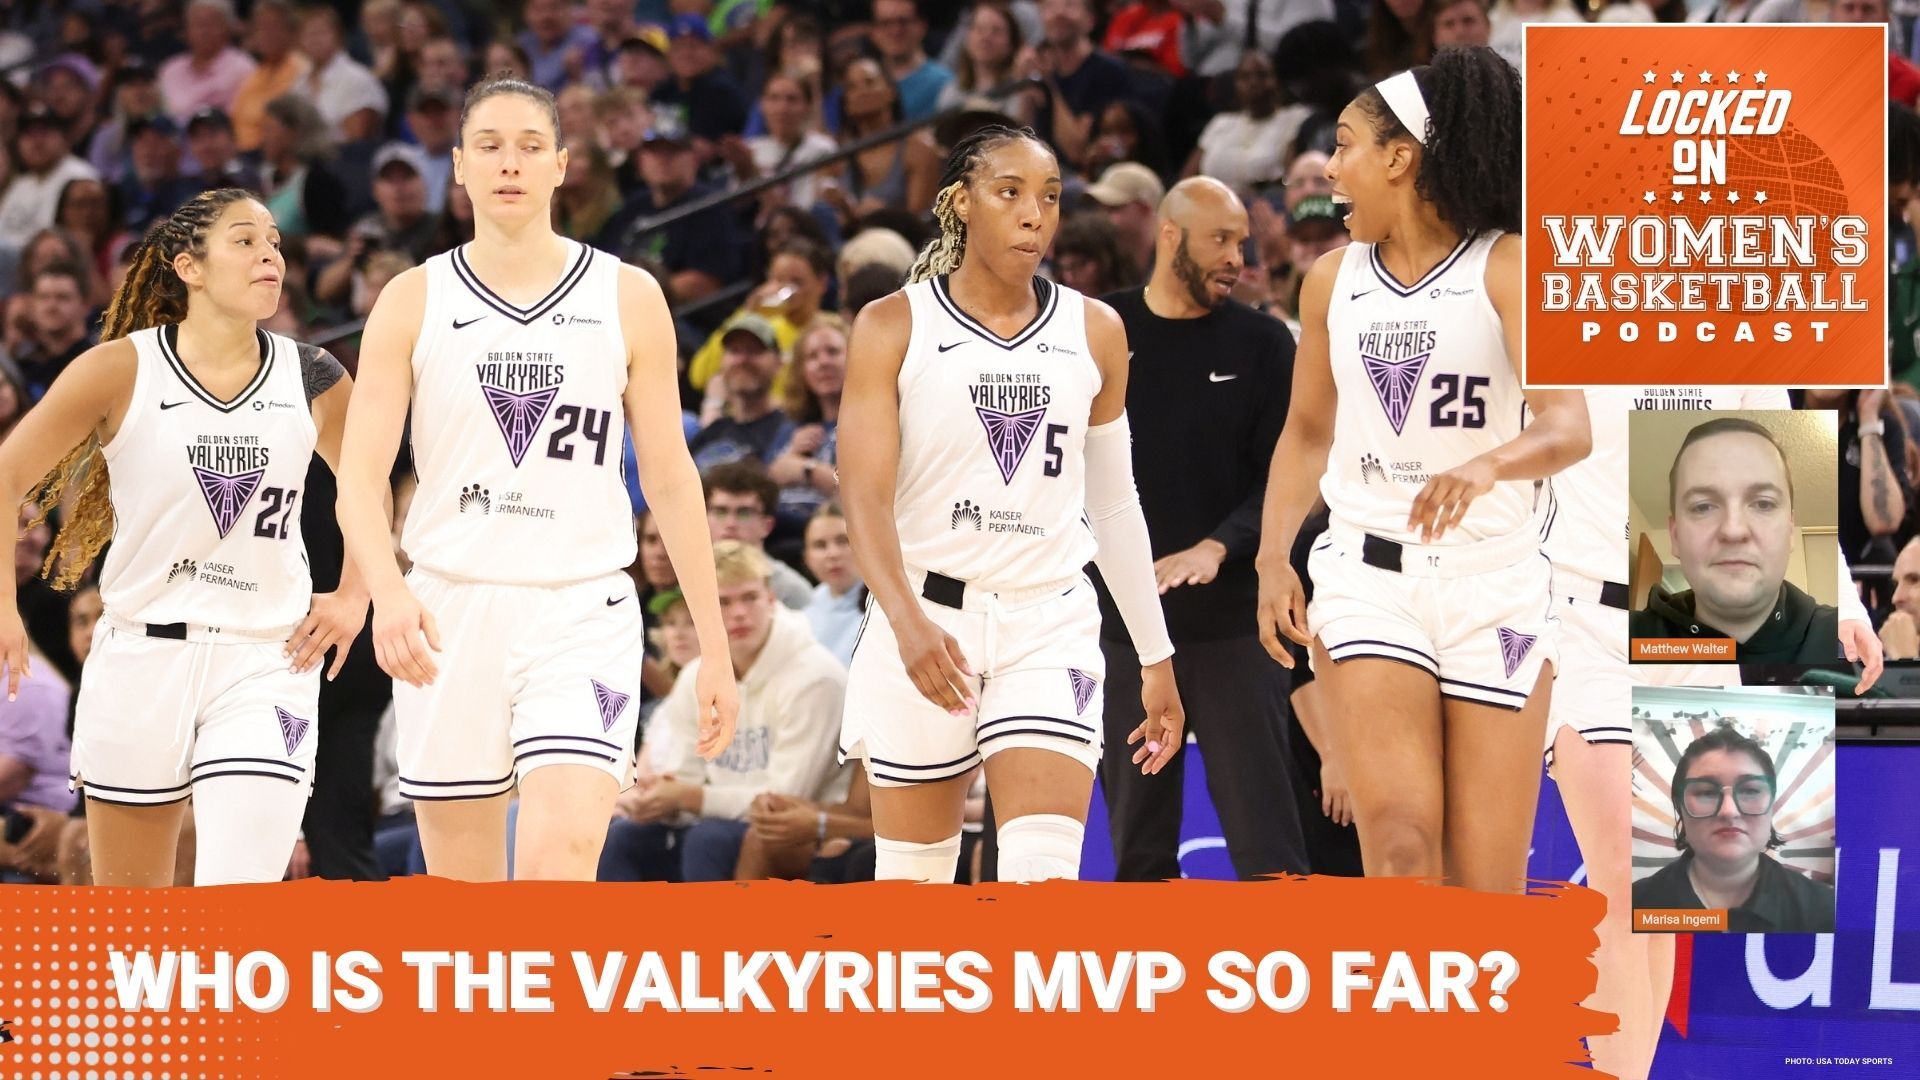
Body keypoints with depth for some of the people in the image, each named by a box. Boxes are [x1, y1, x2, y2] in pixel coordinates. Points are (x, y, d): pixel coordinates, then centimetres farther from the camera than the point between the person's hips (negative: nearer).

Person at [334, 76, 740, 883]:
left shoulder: (627, 298, 5)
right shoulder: (413, 302, 4)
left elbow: (670, 480, 9)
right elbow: (360, 481, -3)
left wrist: (714, 648, 6)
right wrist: (387, 592, -23)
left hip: (582, 612, -1)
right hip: (447, 614, 1)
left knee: (560, 865, -21)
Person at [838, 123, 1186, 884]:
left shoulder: (1094, 332, 8)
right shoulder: (894, 328, -2)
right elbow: (866, 497, -11)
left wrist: (1156, 658, 16)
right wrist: (907, 620, -28)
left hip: (1050, 622, 1)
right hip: (923, 626, -1)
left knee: (1045, 877, -15)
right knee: (913, 880, 7)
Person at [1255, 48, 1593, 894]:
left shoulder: (1508, 268, -6)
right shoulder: (1333, 280, 8)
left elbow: (1569, 425, -19)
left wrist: (1490, 463, -40)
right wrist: (1273, 557, 7)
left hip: (1493, 580, -2)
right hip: (1368, 574, 2)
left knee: (1487, 890, -2)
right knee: (1400, 846, -18)